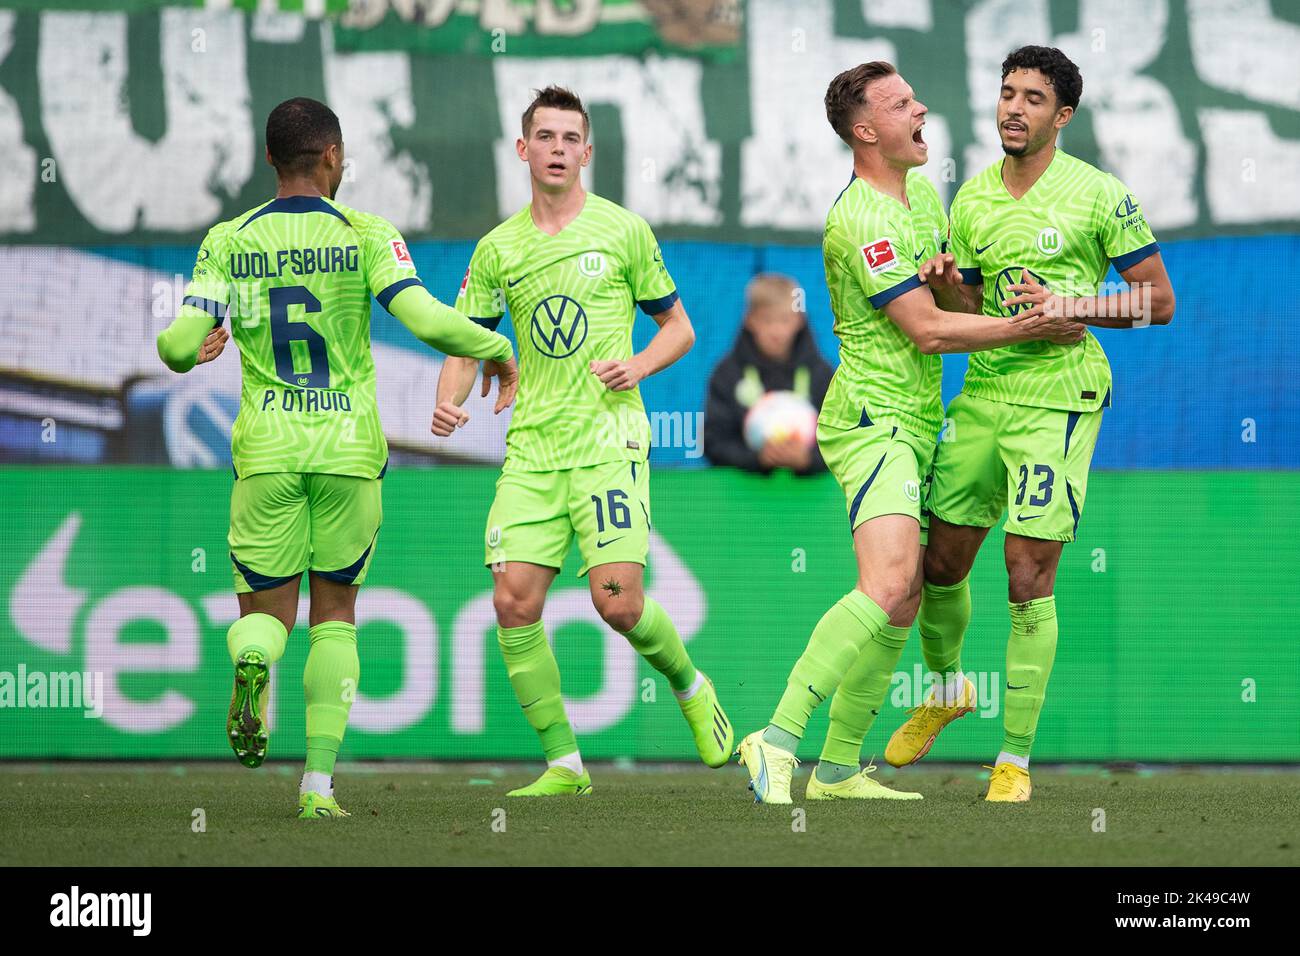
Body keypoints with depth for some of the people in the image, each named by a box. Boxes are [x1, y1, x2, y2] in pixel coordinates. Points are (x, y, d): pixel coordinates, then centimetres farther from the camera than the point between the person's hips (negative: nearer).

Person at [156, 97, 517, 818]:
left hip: (266, 448, 0)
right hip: (349, 447, 0)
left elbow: (180, 345, -4)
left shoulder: (227, 242, 2)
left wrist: (184, 351, 20)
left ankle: (253, 660, -28)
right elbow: (426, 319, -14)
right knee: (335, 611, 13)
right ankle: (319, 780, 2)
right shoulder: (366, 235, -3)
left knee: (265, 610, 11)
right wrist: (496, 349, 4)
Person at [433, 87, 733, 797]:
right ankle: (563, 765, 1)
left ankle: (691, 689, 18)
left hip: (608, 438, -3)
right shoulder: (497, 250, 10)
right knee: (514, 601, -10)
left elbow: (679, 326, 11)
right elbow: (466, 344, 12)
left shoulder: (623, 231, 3)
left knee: (618, 603, -14)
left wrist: (639, 366, -9)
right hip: (531, 446, 3)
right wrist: (448, 403, -8)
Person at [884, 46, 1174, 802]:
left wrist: (1068, 305, -16)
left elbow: (1159, 301, -3)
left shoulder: (1100, 195, -5)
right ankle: (947, 688, 40)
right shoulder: (973, 199, 11)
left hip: (1059, 397, -5)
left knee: (1029, 573, -10)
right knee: (942, 559, 10)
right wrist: (945, 286, -5)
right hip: (983, 392, 5)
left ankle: (1016, 760, -3)